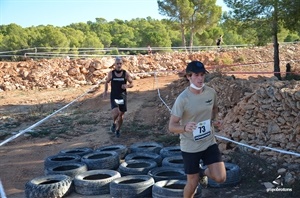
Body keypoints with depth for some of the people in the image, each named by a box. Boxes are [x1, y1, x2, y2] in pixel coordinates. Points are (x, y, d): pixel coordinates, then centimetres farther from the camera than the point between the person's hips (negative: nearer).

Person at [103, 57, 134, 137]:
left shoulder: (126, 73, -4)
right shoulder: (111, 73, -3)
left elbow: (132, 84, 2)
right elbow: (107, 81, 15)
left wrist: (127, 86, -19)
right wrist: (105, 91, 7)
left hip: (122, 96, 1)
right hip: (113, 96, -1)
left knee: (121, 114, 8)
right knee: (116, 112, -23)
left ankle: (118, 130, 31)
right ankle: (114, 123, 10)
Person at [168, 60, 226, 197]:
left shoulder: (211, 92, -6)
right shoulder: (182, 99, -21)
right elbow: (171, 126, -19)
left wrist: (213, 119, -2)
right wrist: (185, 127, -39)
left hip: (209, 142, 4)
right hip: (190, 147, -4)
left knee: (220, 178, -3)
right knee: (192, 183, 7)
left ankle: (203, 172, 30)